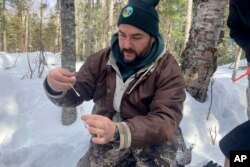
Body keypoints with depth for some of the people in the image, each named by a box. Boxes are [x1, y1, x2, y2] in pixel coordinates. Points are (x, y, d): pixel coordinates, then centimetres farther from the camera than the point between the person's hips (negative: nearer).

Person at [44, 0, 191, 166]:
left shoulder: (168, 70, -16)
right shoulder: (101, 60, -3)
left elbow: (166, 121, -26)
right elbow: (74, 94, -1)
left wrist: (119, 132, -44)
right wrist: (57, 88, -27)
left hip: (152, 139, -3)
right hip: (109, 141, 4)